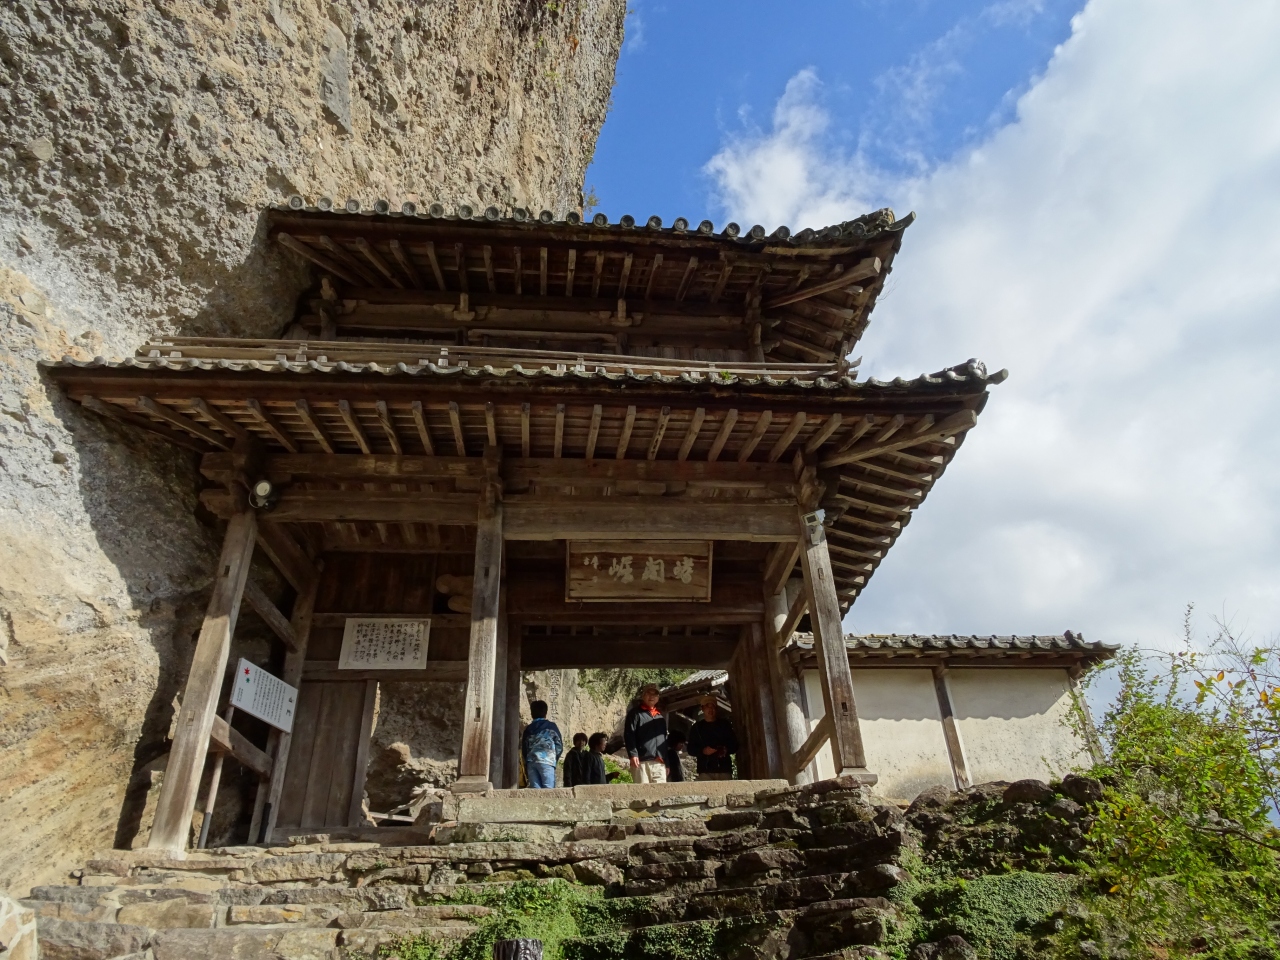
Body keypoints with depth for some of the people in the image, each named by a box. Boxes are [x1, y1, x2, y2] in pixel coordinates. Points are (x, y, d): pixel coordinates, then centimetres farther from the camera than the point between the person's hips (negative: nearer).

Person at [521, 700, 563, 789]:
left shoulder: (528, 729, 14)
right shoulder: (551, 727, 6)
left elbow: (524, 749, 13)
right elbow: (559, 746, 5)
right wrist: (555, 761, 17)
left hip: (531, 762, 3)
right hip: (547, 761, -3)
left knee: (535, 789, 2)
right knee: (548, 789, -6)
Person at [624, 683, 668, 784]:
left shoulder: (661, 717, 24)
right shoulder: (635, 713, 4)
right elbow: (628, 735, -6)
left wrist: (667, 763, 20)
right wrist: (633, 754, -18)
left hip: (659, 763, 6)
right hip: (642, 762, -6)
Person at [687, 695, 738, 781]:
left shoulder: (724, 724, 14)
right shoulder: (697, 727, 12)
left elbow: (734, 744, 16)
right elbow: (691, 748, 10)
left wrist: (727, 750, -6)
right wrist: (703, 751, -9)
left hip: (725, 769, 1)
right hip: (705, 771, -1)